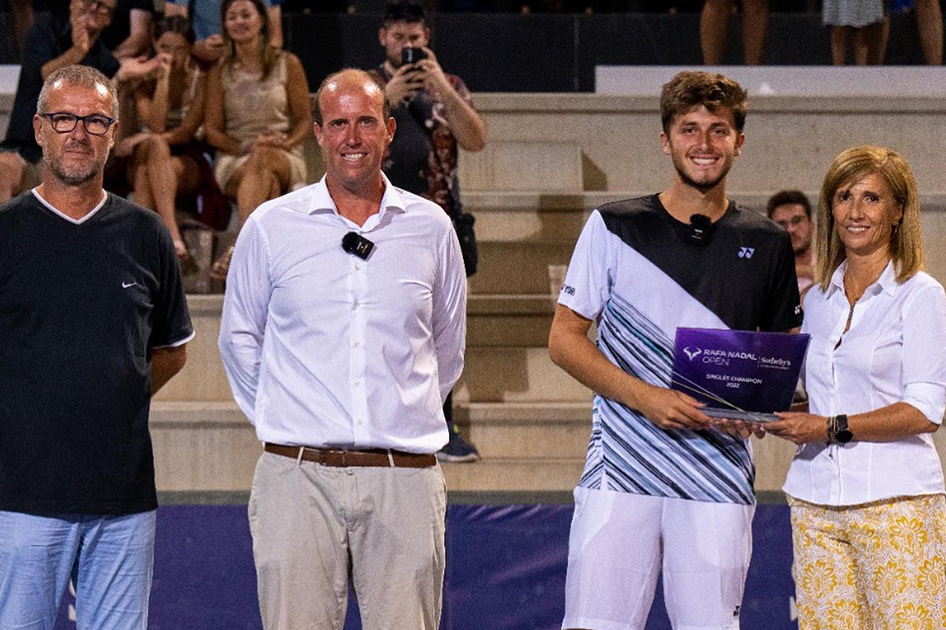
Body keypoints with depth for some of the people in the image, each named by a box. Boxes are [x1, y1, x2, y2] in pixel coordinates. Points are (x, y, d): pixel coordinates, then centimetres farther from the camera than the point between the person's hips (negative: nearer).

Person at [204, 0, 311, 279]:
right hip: (234, 161, 0)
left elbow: (304, 120, 7)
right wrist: (246, 147, -12)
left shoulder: (287, 64, 7)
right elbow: (212, 130, 7)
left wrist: (285, 143, -15)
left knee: (263, 158, -39)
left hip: (285, 158, 0)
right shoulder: (220, 72, 11)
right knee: (266, 181, -37)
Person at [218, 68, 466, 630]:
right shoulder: (271, 227, 6)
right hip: (298, 476, -1)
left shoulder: (431, 227, 9)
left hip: (404, 480, 1)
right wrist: (281, 419, 11)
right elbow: (239, 341, 17)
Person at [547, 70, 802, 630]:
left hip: (720, 476, 2)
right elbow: (565, 338, 4)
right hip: (621, 469, -1)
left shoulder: (766, 244, 11)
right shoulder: (615, 228, 5)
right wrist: (646, 397, -11)